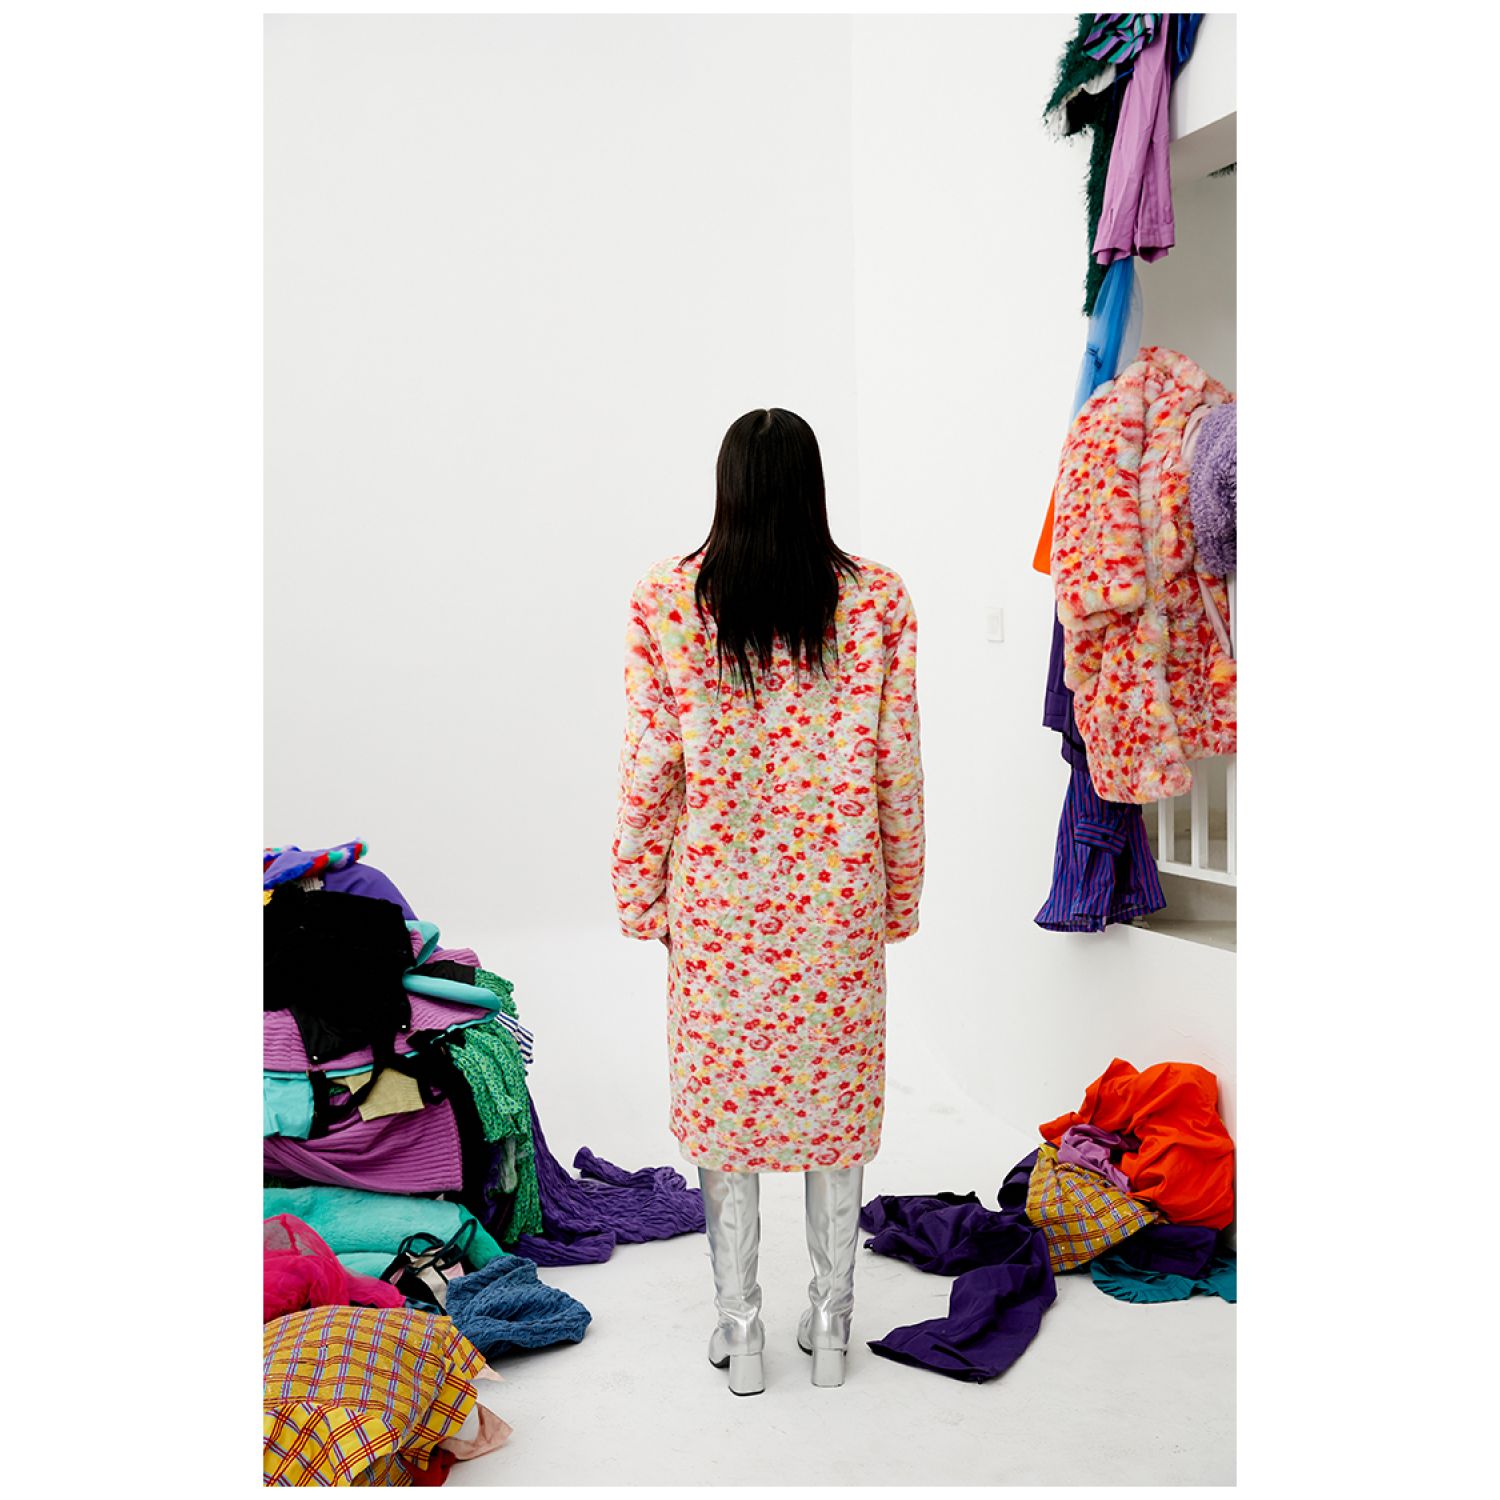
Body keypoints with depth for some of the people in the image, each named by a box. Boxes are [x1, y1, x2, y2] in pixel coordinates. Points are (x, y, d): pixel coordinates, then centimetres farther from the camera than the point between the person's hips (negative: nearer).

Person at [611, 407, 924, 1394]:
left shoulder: (667, 601, -8)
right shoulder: (878, 599, -6)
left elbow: (649, 766, -6)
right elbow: (899, 764, -2)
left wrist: (644, 897, 5)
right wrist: (900, 894, 9)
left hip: (716, 891, -1)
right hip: (839, 895, 1)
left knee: (723, 1097, 12)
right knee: (836, 1092, 15)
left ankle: (739, 1332, 22)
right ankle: (832, 1322, 26)